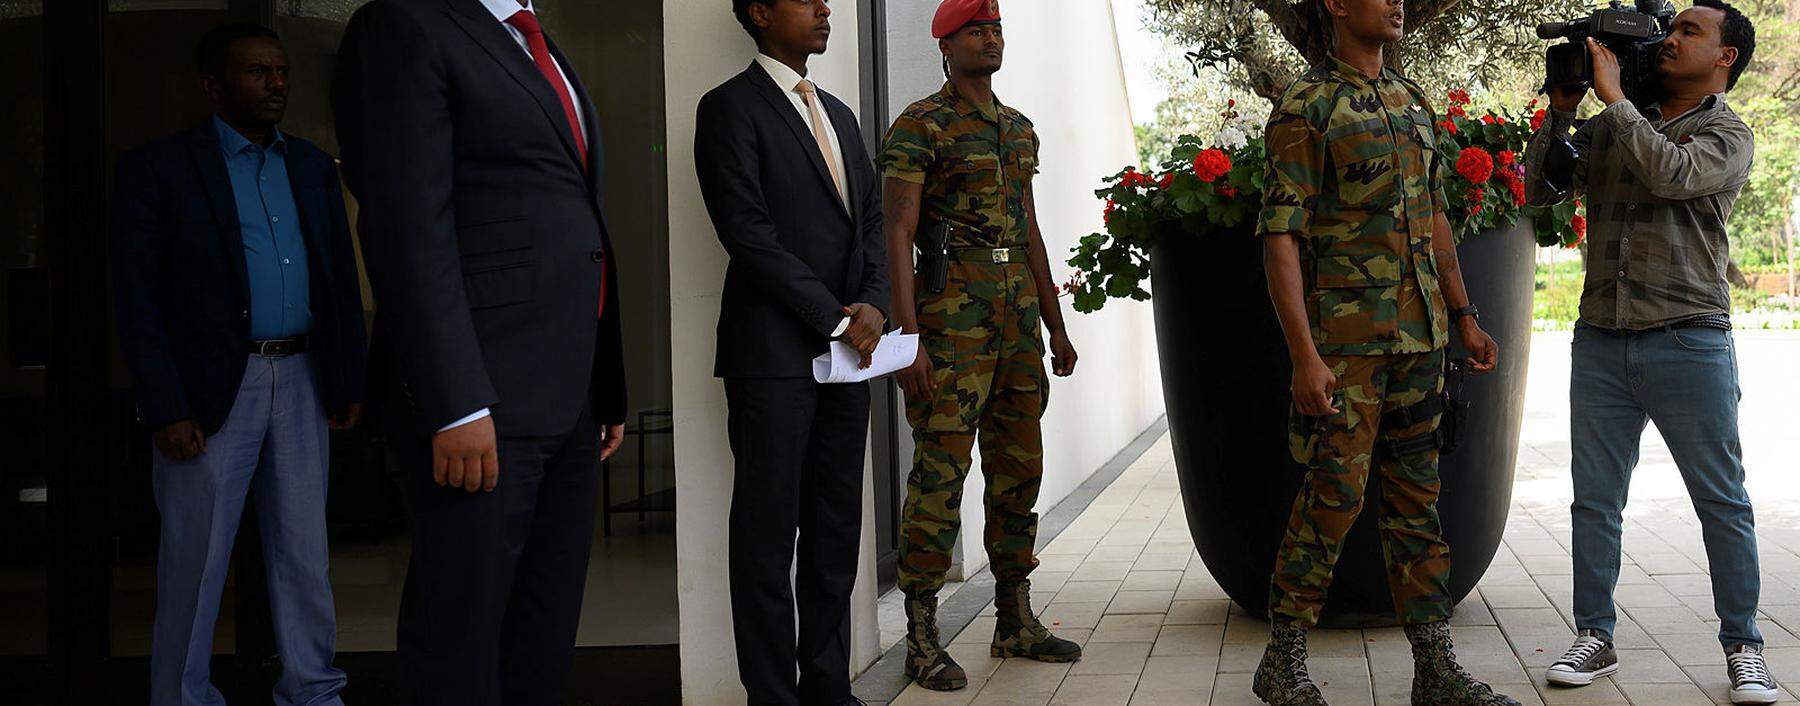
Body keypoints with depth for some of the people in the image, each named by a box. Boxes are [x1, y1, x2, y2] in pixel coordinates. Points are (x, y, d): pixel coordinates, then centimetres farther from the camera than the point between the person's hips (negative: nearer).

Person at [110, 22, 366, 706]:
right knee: (195, 555, 1)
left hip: (300, 384, 4)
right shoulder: (155, 168, -5)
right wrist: (166, 412, -14)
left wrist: (350, 382, 7)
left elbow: (342, 279, 13)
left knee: (304, 547, 8)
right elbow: (137, 299, -8)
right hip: (207, 392, -4)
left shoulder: (312, 167, 10)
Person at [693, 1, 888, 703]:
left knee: (836, 533, 8)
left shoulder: (839, 113, 21)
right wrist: (836, 318, -12)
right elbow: (749, 232, -12)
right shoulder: (731, 107, -3)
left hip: (844, 354, 7)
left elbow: (870, 220, 19)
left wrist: (873, 303, 0)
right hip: (774, 354, -7)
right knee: (768, 536, -1)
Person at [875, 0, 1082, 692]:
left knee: (1019, 468, 11)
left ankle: (1015, 621, 21)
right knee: (940, 471, -8)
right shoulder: (920, 125, -5)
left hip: (1018, 316, 8)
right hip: (953, 314, -7)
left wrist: (1056, 325, 19)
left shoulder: (1018, 128, 18)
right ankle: (922, 639, -1)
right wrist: (909, 339, -20)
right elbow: (899, 234, -11)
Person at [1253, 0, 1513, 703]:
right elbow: (1281, 235, -13)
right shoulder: (1305, 104, -7)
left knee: (1417, 495, 9)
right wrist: (1305, 355, -19)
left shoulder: (1413, 99, 15)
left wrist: (1464, 315, 17)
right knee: (1335, 493, -7)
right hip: (1346, 334, -7)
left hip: (1422, 330, 7)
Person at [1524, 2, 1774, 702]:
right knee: (1594, 499, 6)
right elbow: (1540, 190, 11)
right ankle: (1594, 637, 16)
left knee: (1722, 500, 3)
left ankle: (1743, 646, 14)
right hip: (1601, 340, 4)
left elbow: (1671, 174, -20)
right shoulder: (1611, 127, 14)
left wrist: (1613, 95, -13)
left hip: (1690, 341, -4)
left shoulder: (1727, 135, 1)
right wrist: (1562, 109, 3)